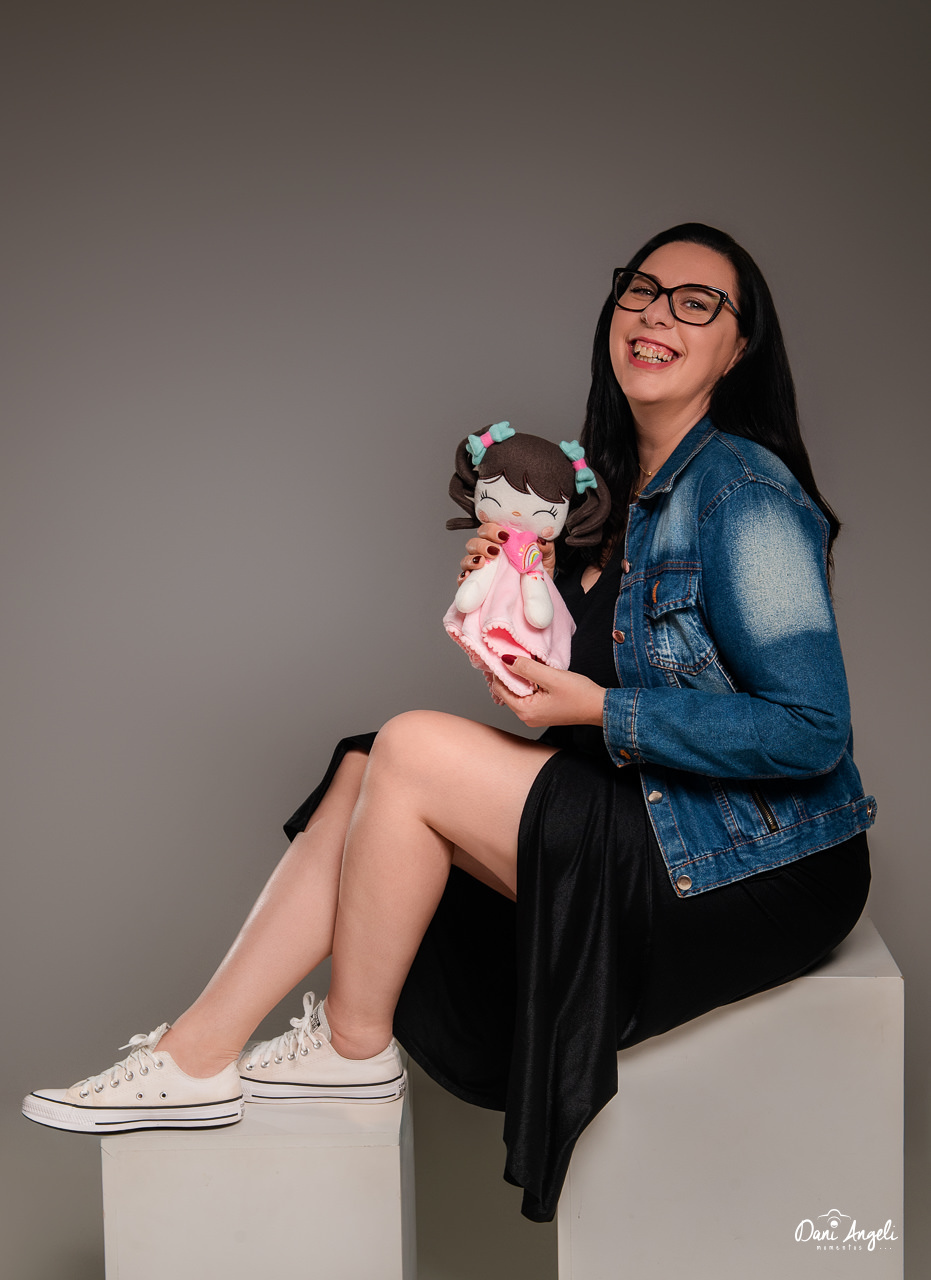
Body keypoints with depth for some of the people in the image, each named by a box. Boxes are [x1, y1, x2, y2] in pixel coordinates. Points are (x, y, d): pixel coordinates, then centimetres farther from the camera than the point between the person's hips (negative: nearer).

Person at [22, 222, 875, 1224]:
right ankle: (200, 1056, 2)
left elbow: (811, 733, -21)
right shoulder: (620, 489, 11)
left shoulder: (744, 493, -16)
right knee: (371, 767, 1)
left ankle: (352, 1046, 3)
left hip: (759, 875, -9)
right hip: (652, 825, 9)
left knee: (414, 748, -18)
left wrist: (597, 712, -22)